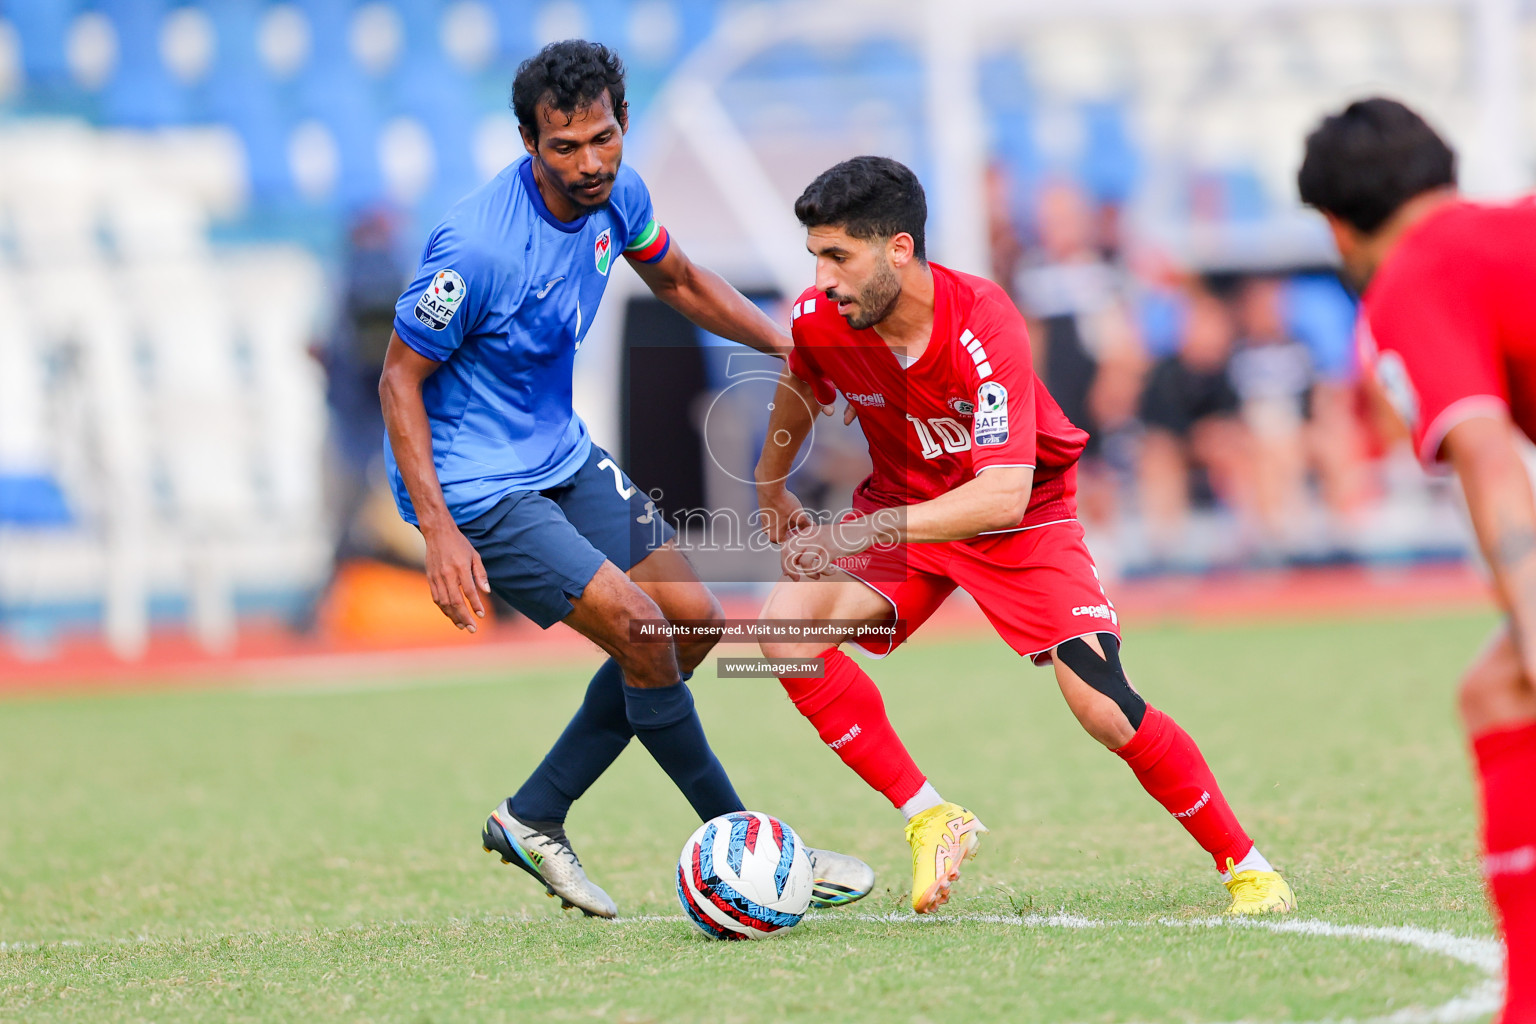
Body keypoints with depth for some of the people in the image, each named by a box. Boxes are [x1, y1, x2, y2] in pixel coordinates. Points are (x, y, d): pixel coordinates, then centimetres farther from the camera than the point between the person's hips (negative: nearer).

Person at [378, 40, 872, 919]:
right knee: (640, 632, -17)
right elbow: (400, 378, -20)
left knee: (693, 621, 8)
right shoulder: (478, 245, -29)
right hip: (475, 484, -9)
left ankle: (533, 818, 17)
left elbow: (678, 281, 15)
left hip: (562, 454, 9)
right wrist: (438, 531, -26)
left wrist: (791, 344, 3)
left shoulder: (616, 195, -6)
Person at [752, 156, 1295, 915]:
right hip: (901, 509, 4)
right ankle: (930, 819, -12)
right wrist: (770, 483, 21)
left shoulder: (984, 322, -32)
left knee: (1102, 705, -16)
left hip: (1022, 516, -4)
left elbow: (1004, 493, -39)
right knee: (787, 623, -21)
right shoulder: (819, 321, -17)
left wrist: (864, 531, -46)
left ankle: (1245, 865, 4)